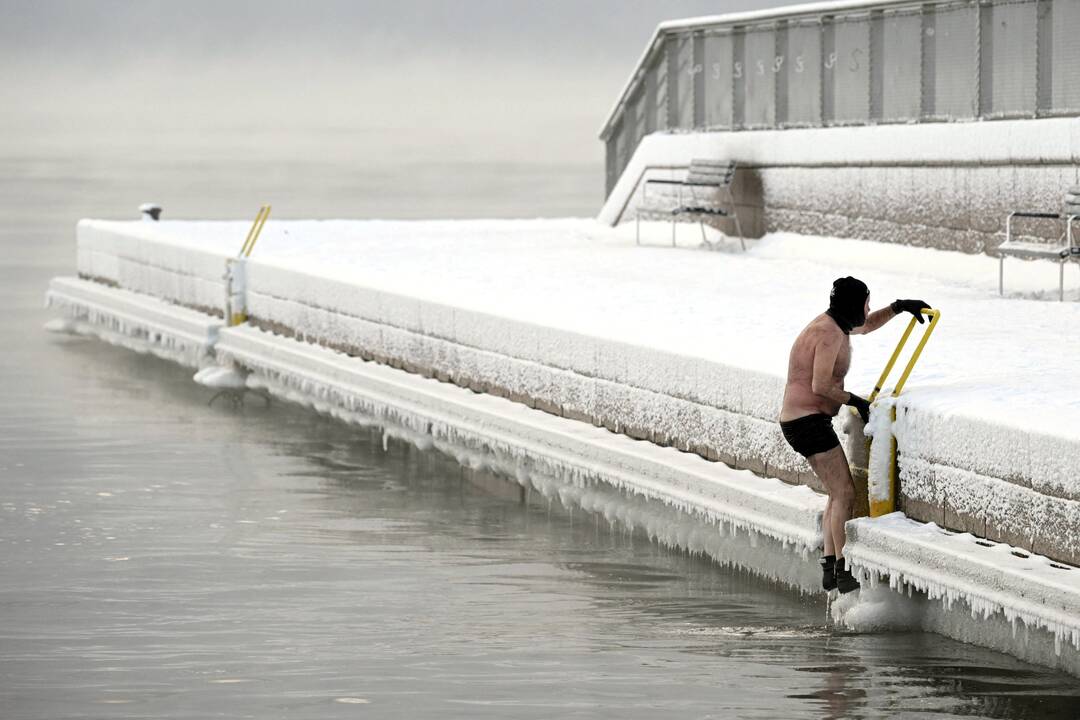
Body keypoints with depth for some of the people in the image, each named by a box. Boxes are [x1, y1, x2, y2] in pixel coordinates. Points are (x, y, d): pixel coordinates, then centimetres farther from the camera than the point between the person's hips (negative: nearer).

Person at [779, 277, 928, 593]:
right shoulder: (830, 333, -18)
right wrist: (856, 402, -13)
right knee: (845, 493, -12)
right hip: (809, 422, -11)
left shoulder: (832, 324, 13)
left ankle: (830, 568, 14)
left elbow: (867, 326, 34)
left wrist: (898, 307, 20)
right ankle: (844, 571, -14)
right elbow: (821, 385, -26)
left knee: (839, 492, 16)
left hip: (804, 422, 11)